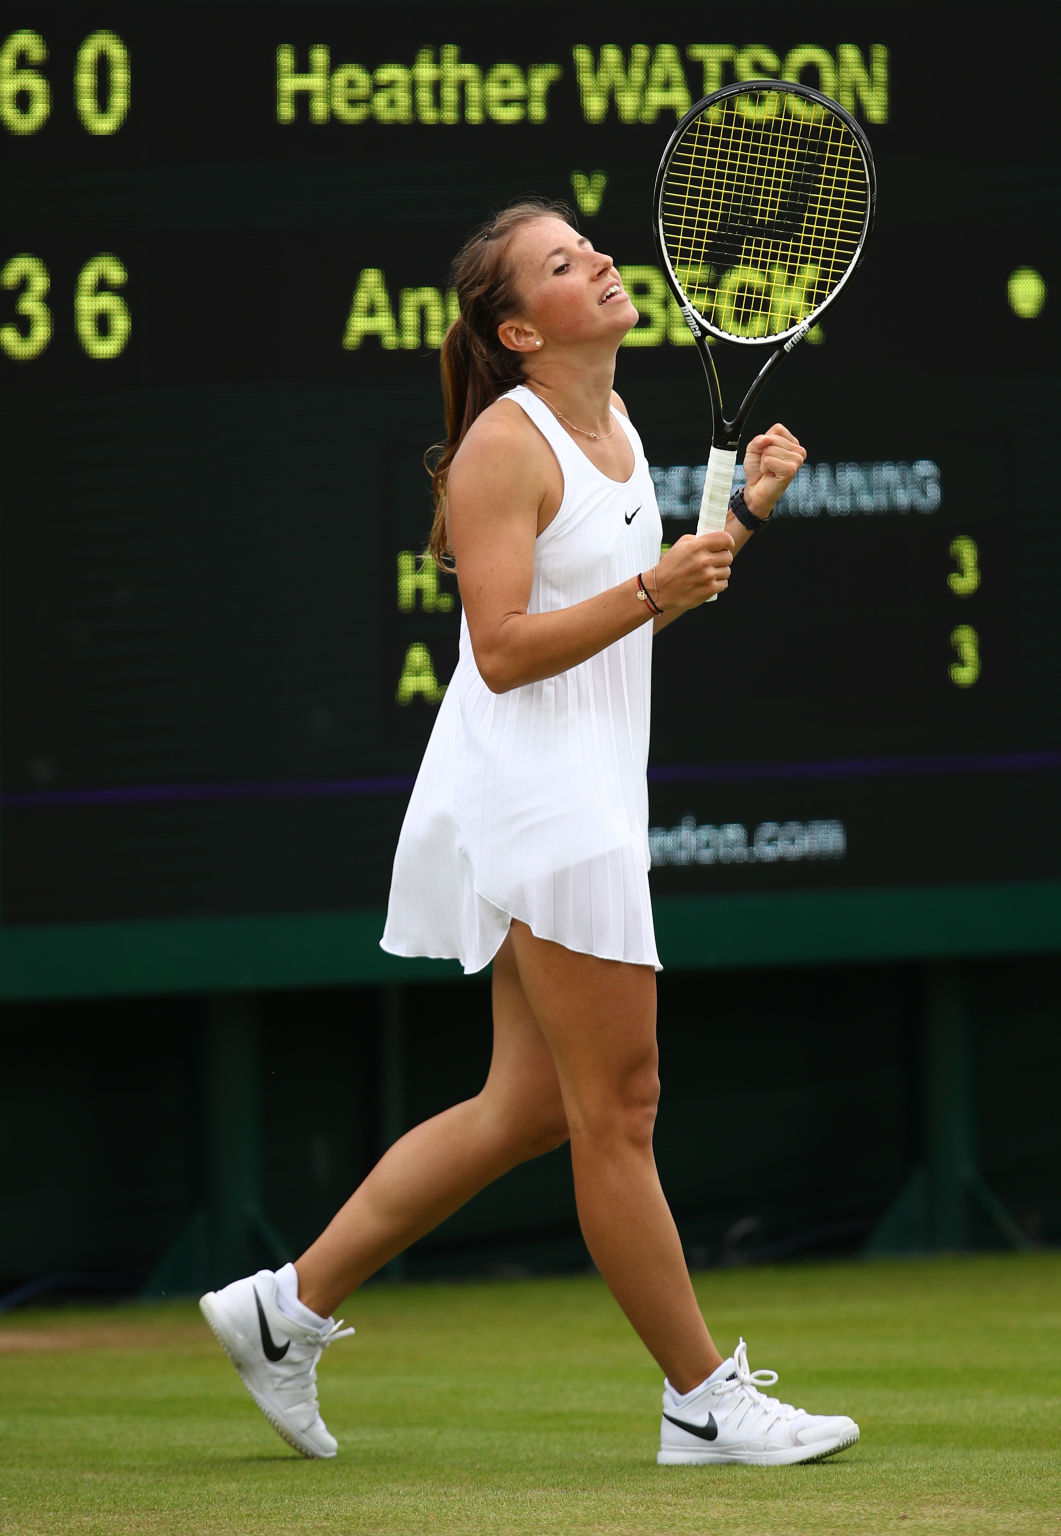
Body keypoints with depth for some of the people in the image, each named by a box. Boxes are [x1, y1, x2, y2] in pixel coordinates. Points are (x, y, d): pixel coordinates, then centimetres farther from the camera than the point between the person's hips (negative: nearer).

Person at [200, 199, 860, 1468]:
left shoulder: (615, 431, 13)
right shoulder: (507, 445, -14)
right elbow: (504, 650, -20)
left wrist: (744, 514, 14)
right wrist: (648, 590, -25)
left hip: (590, 790, 10)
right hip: (535, 788, -10)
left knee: (528, 1110, 12)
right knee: (617, 1110, -3)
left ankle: (290, 1308, 17)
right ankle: (704, 1401, 2)